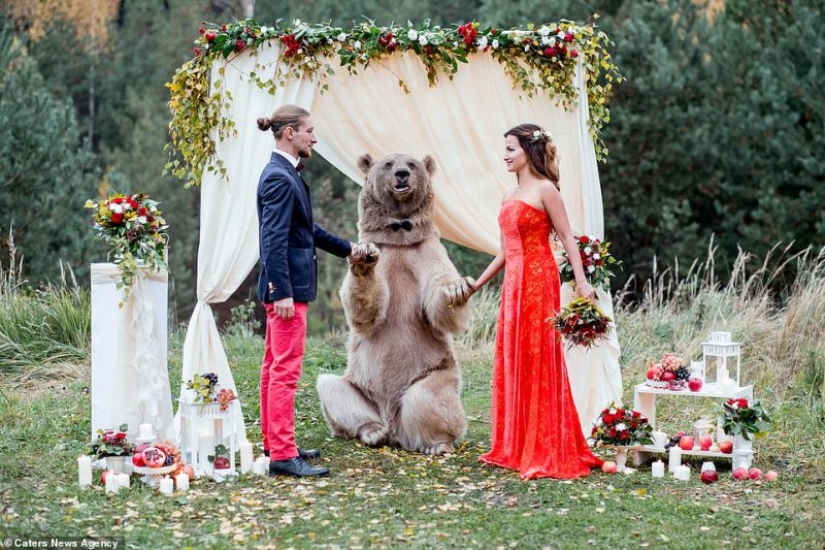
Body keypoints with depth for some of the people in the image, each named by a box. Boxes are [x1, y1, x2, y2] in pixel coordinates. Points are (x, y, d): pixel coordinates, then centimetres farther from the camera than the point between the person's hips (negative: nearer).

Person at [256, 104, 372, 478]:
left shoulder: (286, 174, 14)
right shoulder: (279, 178, -16)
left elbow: (307, 229, 25)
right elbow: (275, 240, -21)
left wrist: (346, 248, 34)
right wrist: (283, 293, -24)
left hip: (287, 288, 11)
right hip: (287, 287, -11)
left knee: (274, 367, 15)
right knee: (286, 370, -8)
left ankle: (274, 442, 24)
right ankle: (283, 454, -5)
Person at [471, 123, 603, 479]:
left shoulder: (544, 190, -7)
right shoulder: (509, 197, 16)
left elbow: (567, 238, -10)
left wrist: (581, 281, -20)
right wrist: (477, 284, 21)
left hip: (537, 282, -8)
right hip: (512, 284, 8)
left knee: (539, 363, -5)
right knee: (510, 364, 9)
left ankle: (546, 453, 0)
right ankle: (513, 448, 17)